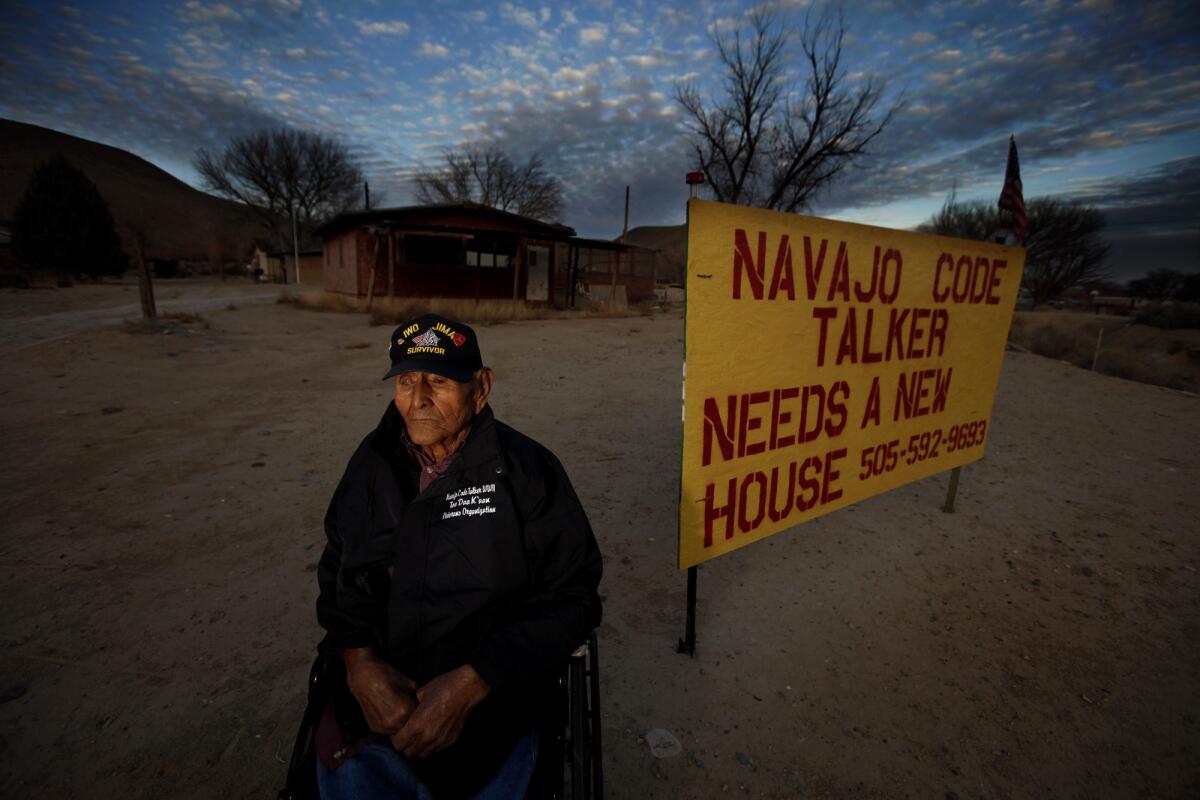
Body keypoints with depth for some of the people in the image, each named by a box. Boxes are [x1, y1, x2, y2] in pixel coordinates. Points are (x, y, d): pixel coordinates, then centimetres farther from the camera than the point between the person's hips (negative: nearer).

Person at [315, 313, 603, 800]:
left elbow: (571, 595, -11)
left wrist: (472, 682, -18)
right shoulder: (372, 466, 2)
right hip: (375, 702, 3)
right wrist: (359, 661, -9)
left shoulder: (525, 469, -12)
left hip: (488, 709, -2)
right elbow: (337, 575, 9)